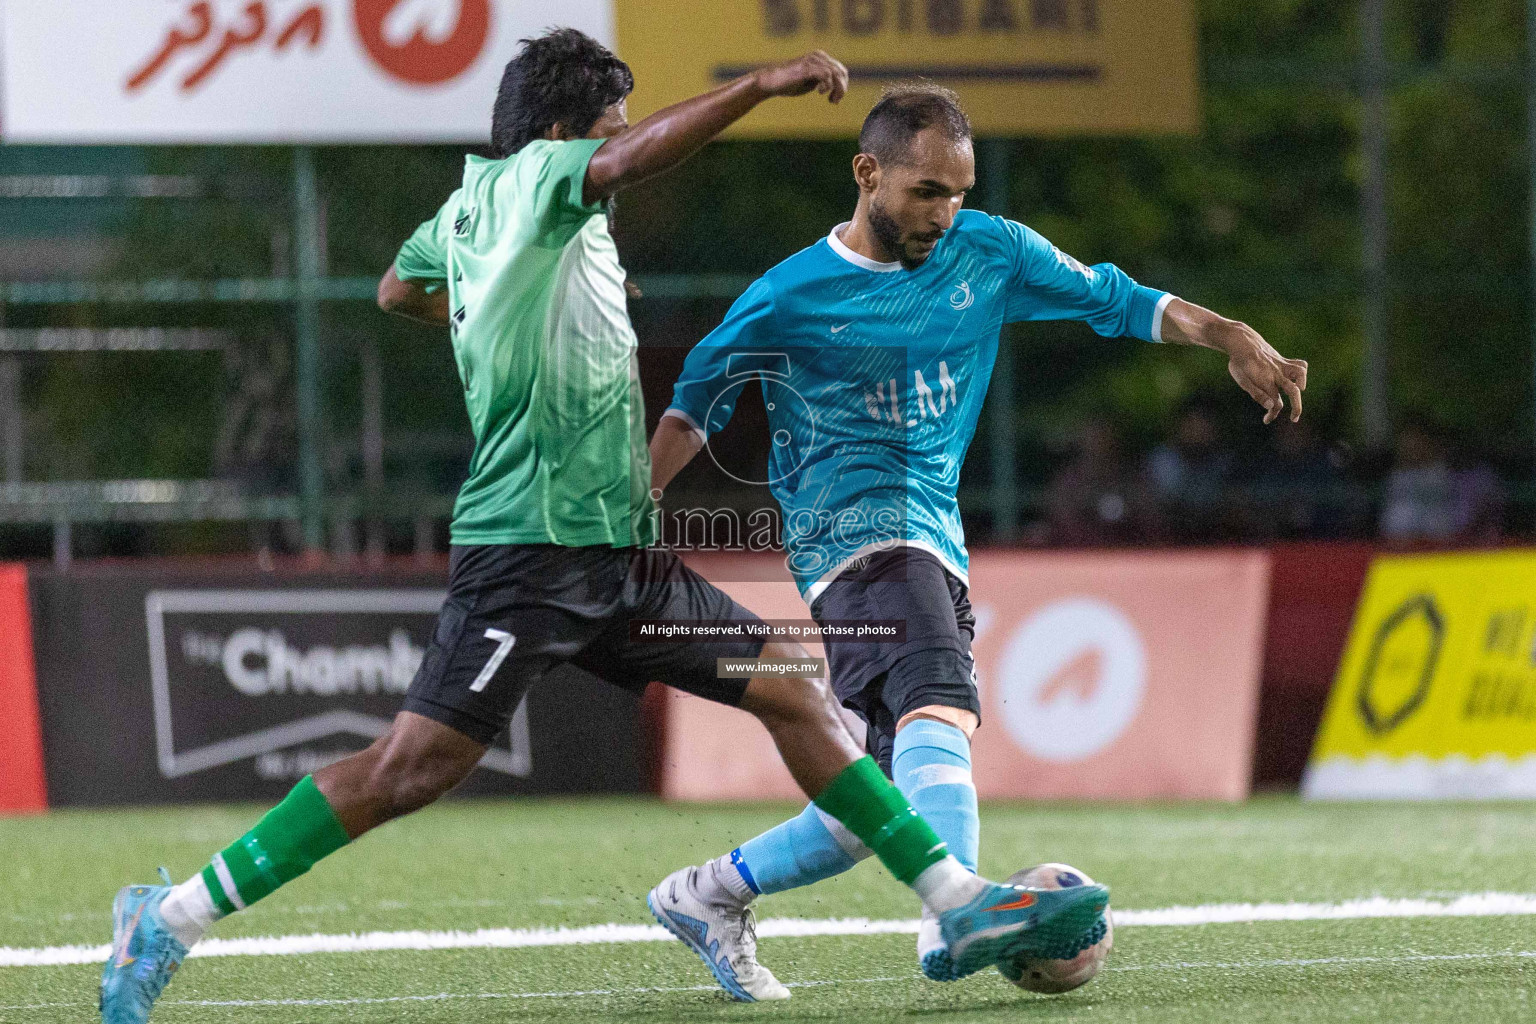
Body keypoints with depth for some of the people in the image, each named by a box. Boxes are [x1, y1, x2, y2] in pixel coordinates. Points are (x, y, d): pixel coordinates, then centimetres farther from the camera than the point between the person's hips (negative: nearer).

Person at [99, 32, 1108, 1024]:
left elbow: (399, 288, 37)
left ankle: (964, 906, 9)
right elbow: (628, 162, -28)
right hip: (531, 553, -10)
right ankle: (172, 919, -9)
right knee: (413, 768, -15)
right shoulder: (521, 180, -8)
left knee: (797, 694, 6)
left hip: (618, 553, 10)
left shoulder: (466, 211, 17)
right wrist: (762, 84, -30)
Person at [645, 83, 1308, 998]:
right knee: (938, 708, -33)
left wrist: (1230, 338, 4)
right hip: (858, 532, -7)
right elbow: (698, 400, 9)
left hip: (937, 546, 7)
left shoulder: (989, 252, 10)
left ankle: (711, 892, 23)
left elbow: (1110, 299, 16)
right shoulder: (791, 298, -1)